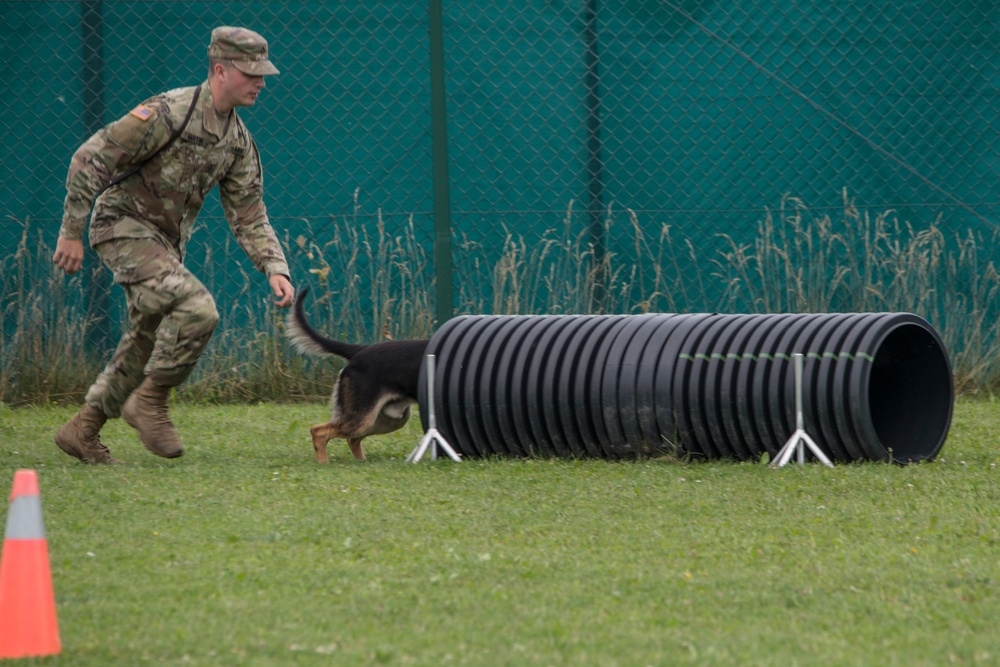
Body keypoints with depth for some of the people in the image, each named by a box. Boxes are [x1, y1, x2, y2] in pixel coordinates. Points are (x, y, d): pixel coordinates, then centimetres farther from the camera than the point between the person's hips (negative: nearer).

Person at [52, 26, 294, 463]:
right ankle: (149, 401, -9)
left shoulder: (238, 141, 3)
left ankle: (82, 430, 25)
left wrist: (275, 269, -7)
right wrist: (72, 232, -19)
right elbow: (90, 159, -20)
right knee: (197, 309, -25)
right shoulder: (169, 113, -22)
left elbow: (249, 216, 8)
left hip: (167, 241, 9)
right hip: (124, 226, -9)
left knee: (148, 342, 13)